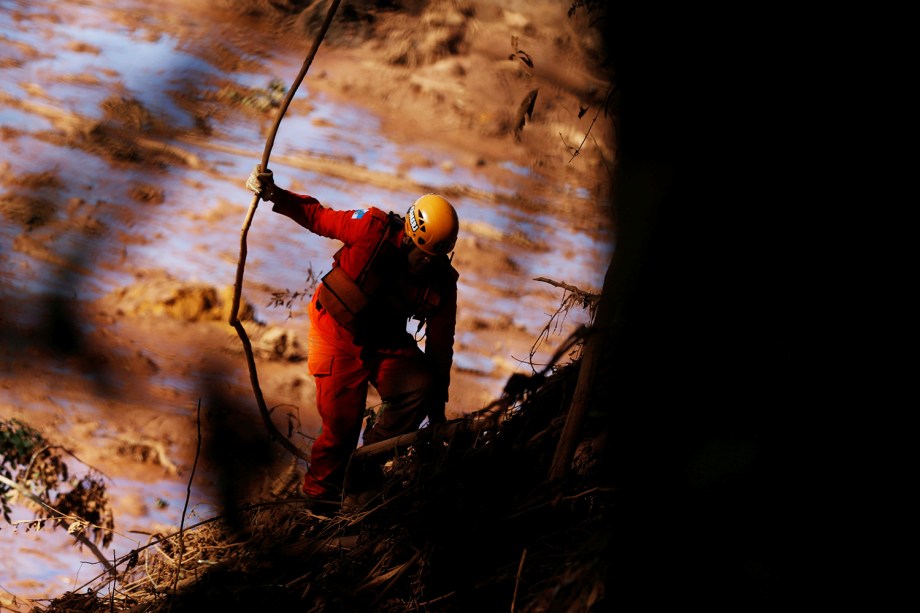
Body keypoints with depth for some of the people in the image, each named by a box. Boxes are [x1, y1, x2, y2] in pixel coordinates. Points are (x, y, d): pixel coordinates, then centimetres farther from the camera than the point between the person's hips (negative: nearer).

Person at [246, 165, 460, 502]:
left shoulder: (441, 281, -12)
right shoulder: (372, 229, -23)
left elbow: (440, 343, -3)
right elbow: (317, 216, -7)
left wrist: (438, 402, 2)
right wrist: (276, 195, -20)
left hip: (387, 340, 3)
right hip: (339, 334, -3)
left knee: (419, 387, -25)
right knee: (341, 424, -6)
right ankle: (319, 494, 20)